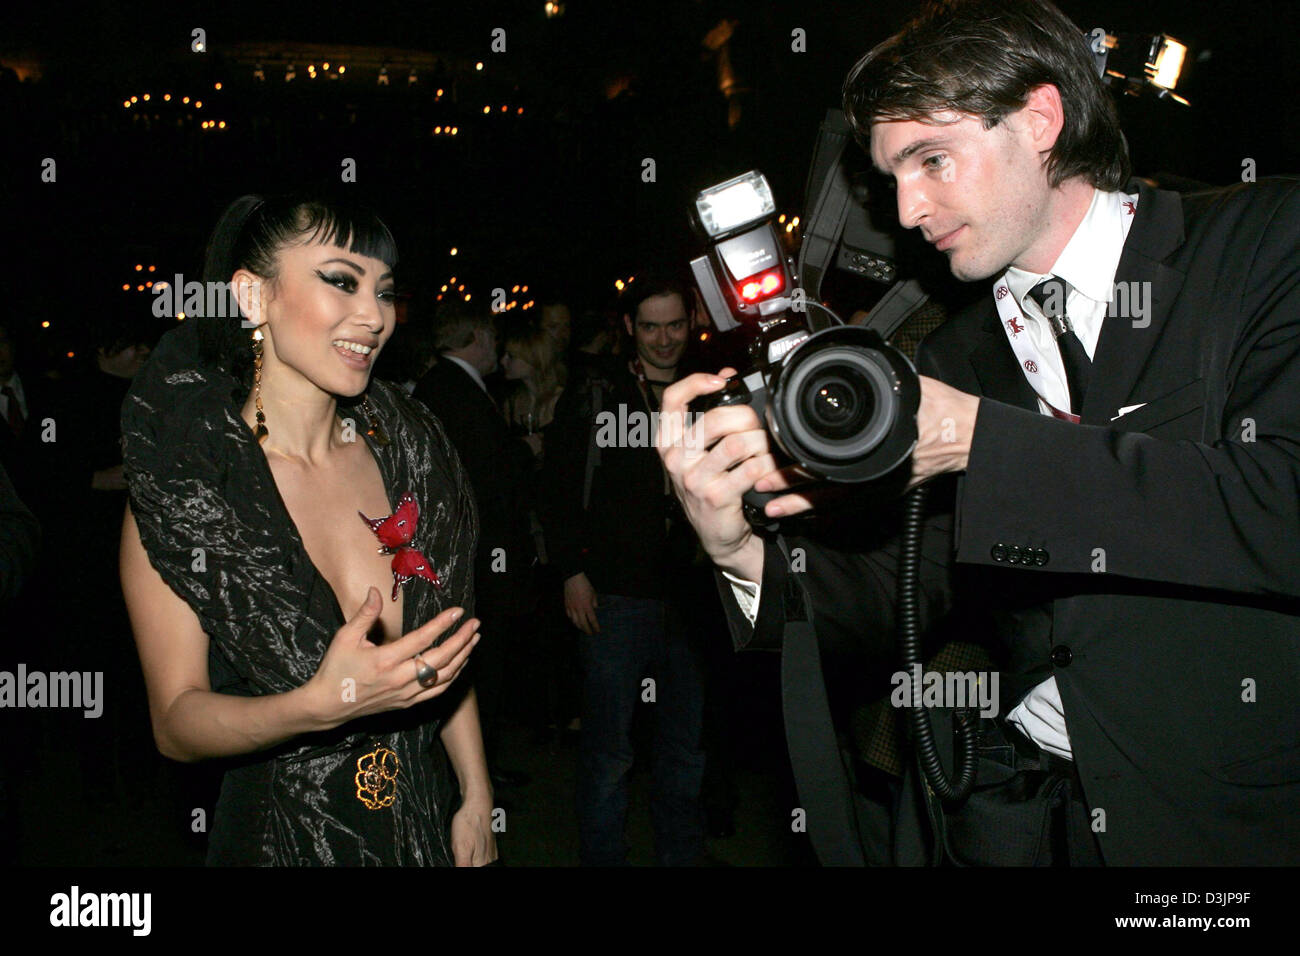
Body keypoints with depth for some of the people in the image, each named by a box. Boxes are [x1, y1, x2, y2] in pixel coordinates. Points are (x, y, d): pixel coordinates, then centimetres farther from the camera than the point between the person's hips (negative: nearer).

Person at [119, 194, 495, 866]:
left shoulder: (407, 445, -5)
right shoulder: (181, 483, -16)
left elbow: (448, 646, 3)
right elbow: (175, 722, -14)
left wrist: (477, 800, 1)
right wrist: (323, 704, -31)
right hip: (280, 838, -3)